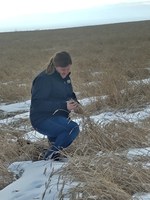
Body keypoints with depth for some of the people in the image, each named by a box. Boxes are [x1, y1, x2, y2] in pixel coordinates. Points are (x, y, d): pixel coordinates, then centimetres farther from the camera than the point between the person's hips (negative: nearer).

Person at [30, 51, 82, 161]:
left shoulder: (65, 77, 7)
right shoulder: (44, 79, -19)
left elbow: (70, 94, 21)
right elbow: (37, 104, -24)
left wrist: (74, 102, -5)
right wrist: (64, 105, -29)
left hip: (59, 116, 9)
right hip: (42, 120, -9)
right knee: (73, 129, -27)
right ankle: (50, 154, -14)